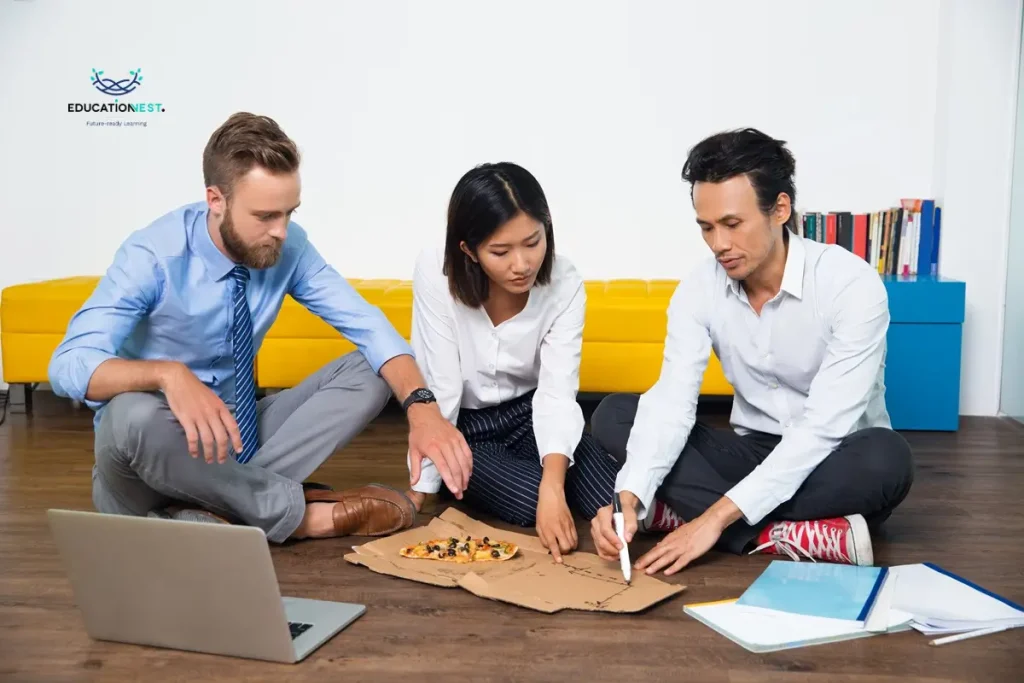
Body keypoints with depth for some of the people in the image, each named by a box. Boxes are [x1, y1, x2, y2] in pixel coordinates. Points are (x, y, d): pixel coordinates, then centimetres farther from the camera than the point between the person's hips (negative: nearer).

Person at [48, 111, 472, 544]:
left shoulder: (289, 246, -10)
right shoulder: (153, 256, -22)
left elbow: (369, 328, -16)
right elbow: (69, 365, -30)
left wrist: (421, 405, -35)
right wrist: (169, 374, -50)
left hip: (238, 433, 5)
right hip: (156, 444, -4)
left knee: (370, 372, -12)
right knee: (135, 415, -39)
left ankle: (218, 513, -24)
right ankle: (298, 512, -21)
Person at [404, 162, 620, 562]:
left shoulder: (564, 284, -16)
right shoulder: (436, 274, -23)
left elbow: (557, 392, -24)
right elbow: (439, 391, -21)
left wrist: (553, 486, -40)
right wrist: (420, 491, -22)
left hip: (529, 415, 1)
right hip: (462, 431, -1)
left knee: (617, 506, -24)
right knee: (533, 503, -28)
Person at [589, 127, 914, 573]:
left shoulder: (851, 283, -22)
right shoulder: (698, 289, -9)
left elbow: (824, 426, -29)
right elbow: (672, 400, -17)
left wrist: (718, 515, -35)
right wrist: (630, 497, -36)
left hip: (834, 461, -4)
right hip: (752, 452, 4)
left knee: (886, 458, -38)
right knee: (614, 415, -15)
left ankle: (686, 511, -26)